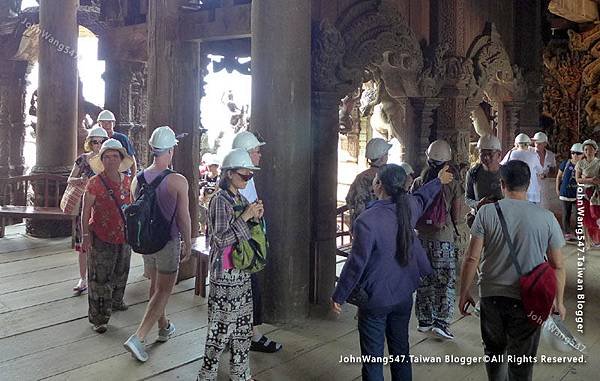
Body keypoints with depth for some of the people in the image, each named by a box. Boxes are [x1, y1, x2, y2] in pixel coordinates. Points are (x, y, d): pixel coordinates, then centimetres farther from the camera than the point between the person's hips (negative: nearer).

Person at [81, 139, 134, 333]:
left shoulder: (126, 180, 4)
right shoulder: (95, 183, -12)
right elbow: (86, 211, -10)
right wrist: (85, 235, -15)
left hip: (124, 235, 6)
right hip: (101, 237, -6)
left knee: (120, 271, 21)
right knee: (100, 277, -2)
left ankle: (116, 300, 44)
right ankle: (98, 318, 4)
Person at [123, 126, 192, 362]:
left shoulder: (138, 179, -3)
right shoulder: (178, 182, -19)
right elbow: (183, 218, -14)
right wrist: (188, 244, 0)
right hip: (168, 241, -6)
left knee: (155, 285, 22)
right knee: (163, 291, 3)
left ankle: (164, 327, 39)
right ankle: (137, 338, -5)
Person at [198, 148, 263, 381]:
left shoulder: (240, 198, 9)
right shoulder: (220, 200, -15)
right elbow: (221, 239, -19)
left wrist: (255, 216, -1)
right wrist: (244, 217, -21)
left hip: (242, 270, 8)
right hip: (225, 273, -8)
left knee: (243, 323, 14)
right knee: (222, 325, -1)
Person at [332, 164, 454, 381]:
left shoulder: (367, 220, -24)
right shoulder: (408, 207, -5)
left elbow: (356, 263, -20)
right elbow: (422, 198, 19)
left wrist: (339, 296, -8)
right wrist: (439, 181, 40)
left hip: (375, 300, -6)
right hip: (403, 295, 6)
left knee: (373, 358, 7)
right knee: (400, 351, 19)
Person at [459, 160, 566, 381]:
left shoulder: (486, 212, -8)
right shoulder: (546, 218, -7)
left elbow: (472, 259, -9)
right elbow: (557, 267, -2)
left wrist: (464, 294, 2)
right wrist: (559, 302, 12)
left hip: (491, 296, 1)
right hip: (527, 301, -1)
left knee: (494, 350, 24)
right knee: (521, 363, 13)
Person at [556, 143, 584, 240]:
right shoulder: (566, 163, -3)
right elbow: (559, 176, 7)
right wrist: (557, 189, 6)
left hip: (578, 193, 0)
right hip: (565, 193, 0)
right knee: (566, 214, 7)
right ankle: (567, 233, 18)